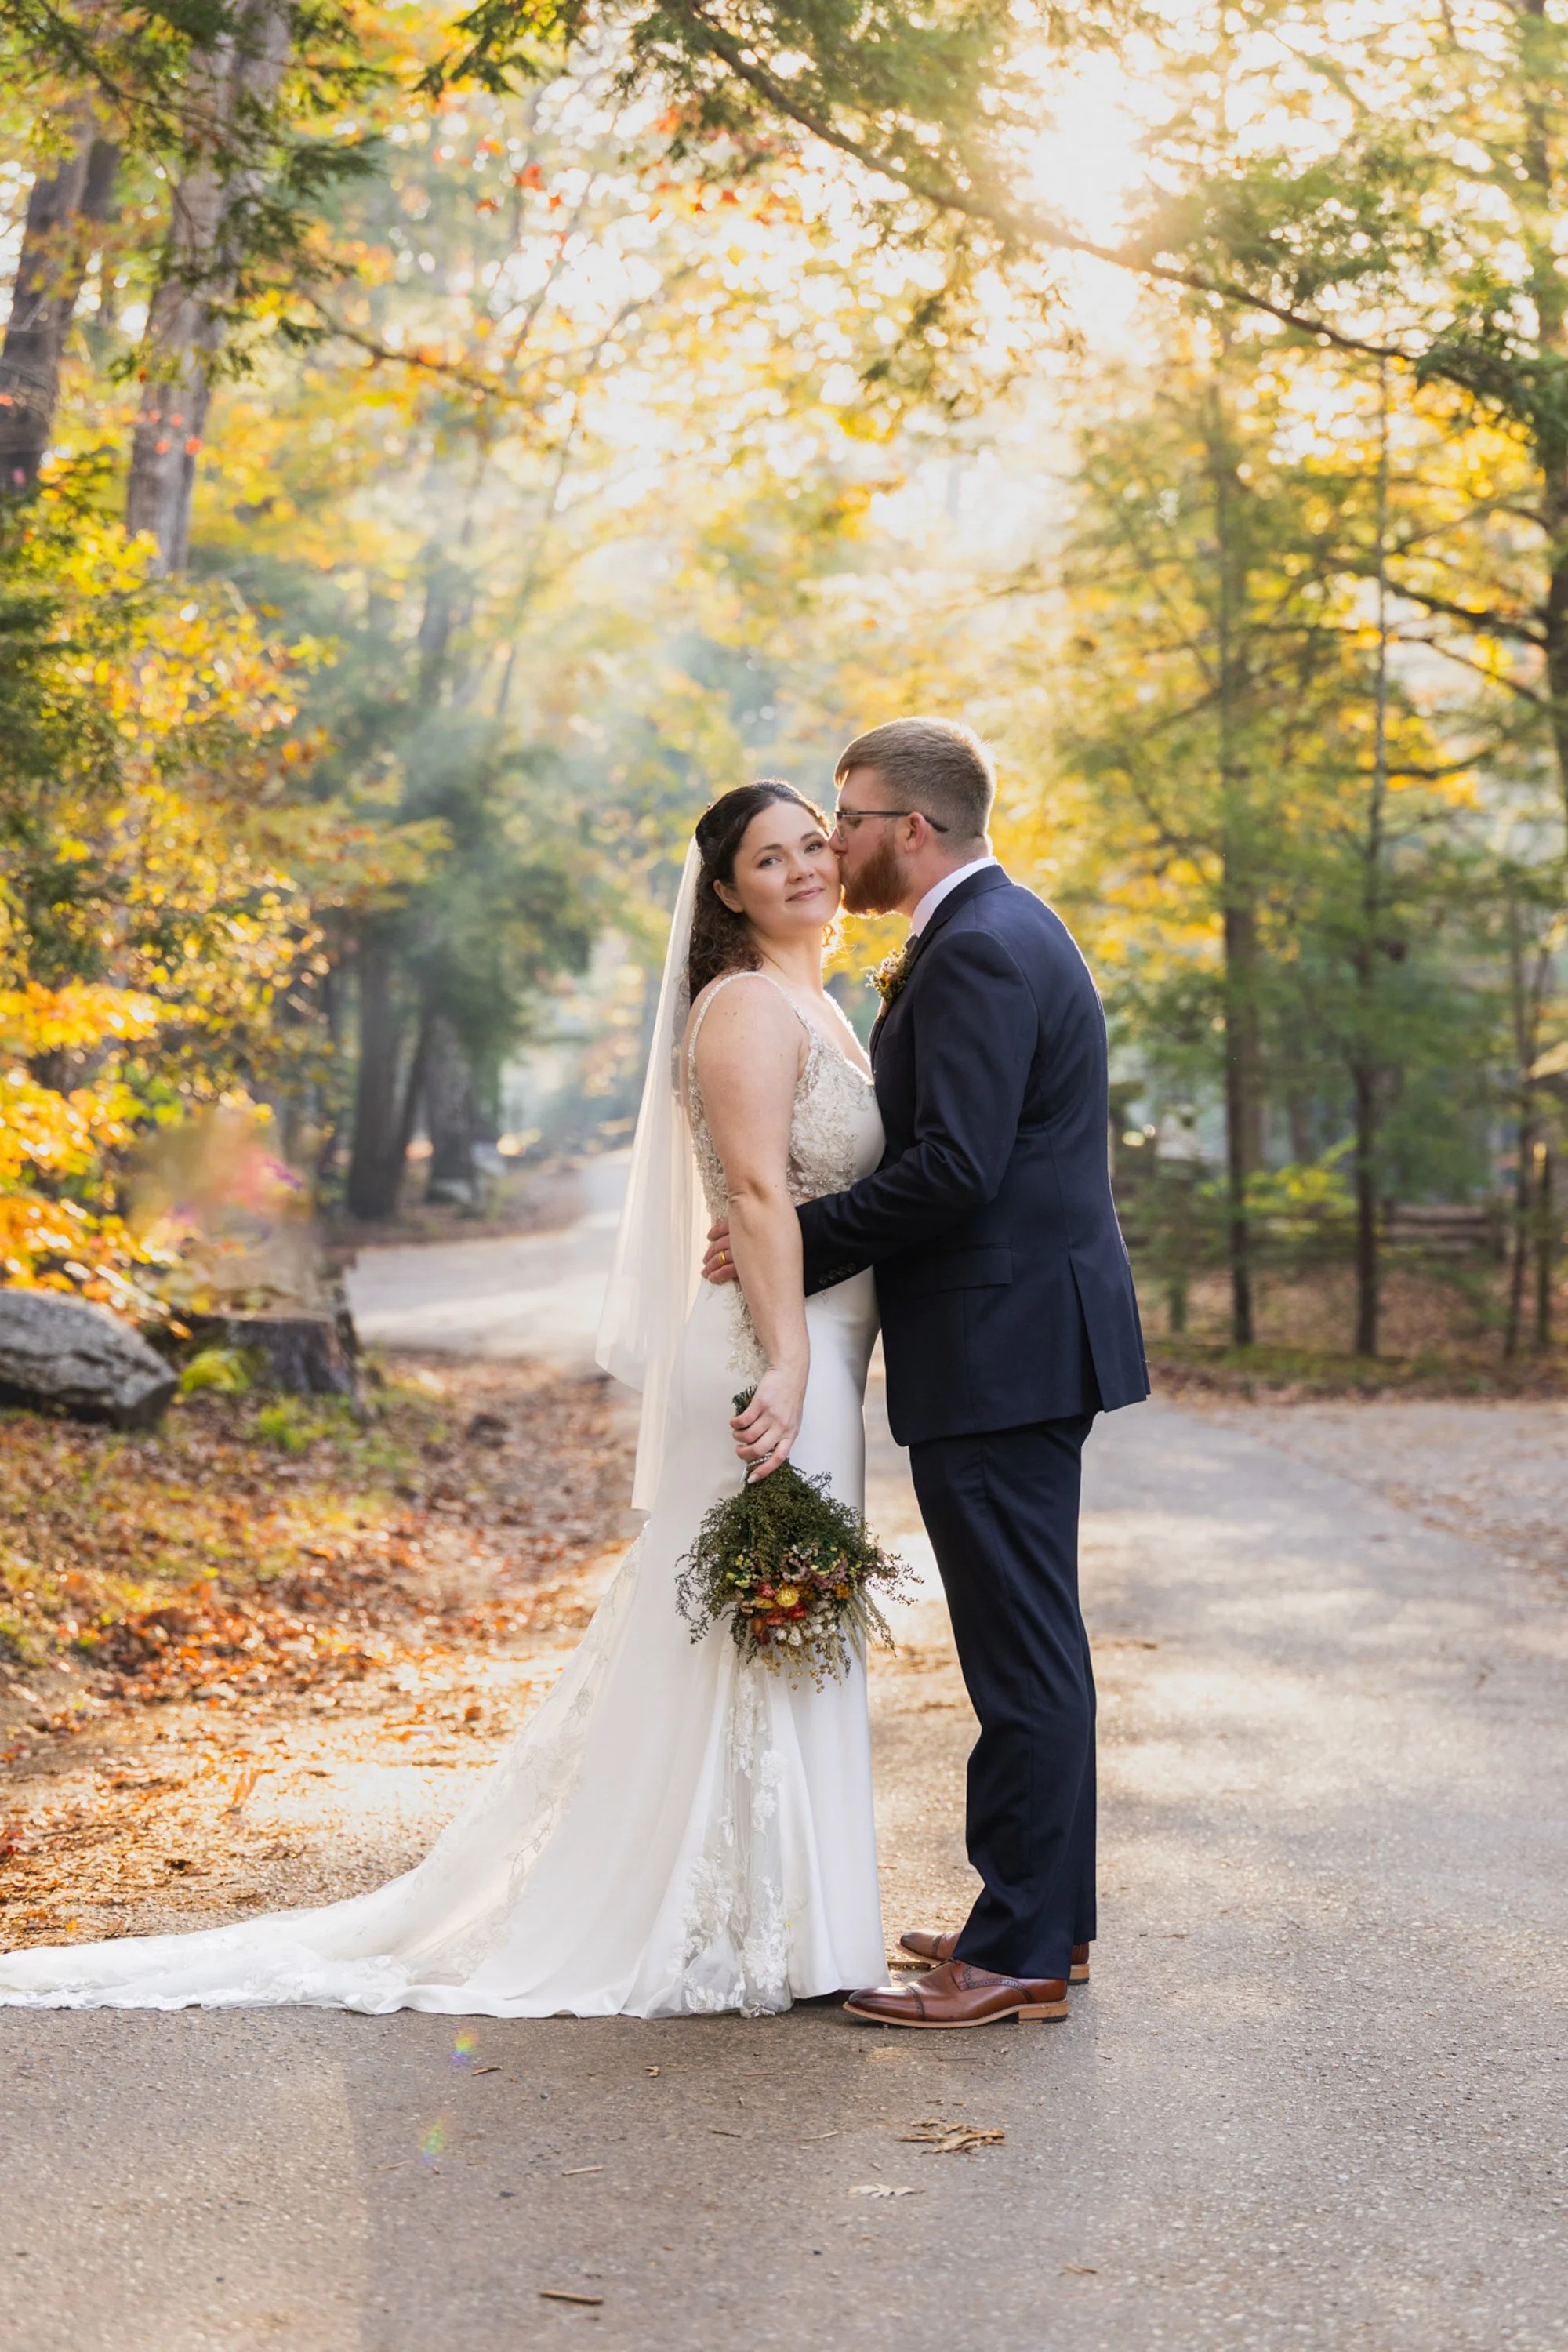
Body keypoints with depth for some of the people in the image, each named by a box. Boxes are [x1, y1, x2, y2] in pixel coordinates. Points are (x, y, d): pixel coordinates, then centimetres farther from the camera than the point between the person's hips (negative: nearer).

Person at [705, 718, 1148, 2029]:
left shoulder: (980, 952, -16)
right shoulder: (1003, 931, 17)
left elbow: (954, 1169, -24)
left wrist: (794, 1243, -14)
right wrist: (811, 1230, 12)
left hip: (1002, 1353, -11)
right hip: (1030, 1338, 11)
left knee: (1023, 1657, -5)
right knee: (1032, 1646, 16)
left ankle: (1018, 1955, 1)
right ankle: (1051, 1919, 25)